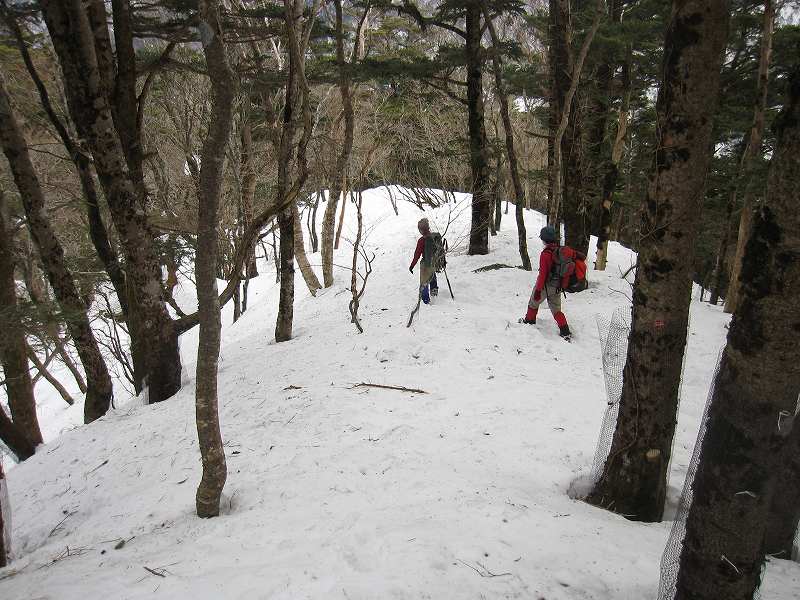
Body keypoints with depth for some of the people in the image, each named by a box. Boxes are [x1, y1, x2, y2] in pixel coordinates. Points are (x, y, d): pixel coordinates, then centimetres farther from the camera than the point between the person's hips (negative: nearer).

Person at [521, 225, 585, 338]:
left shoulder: (545, 254, -24)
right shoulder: (563, 250, -6)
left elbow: (543, 274, -24)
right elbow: (582, 257, 1)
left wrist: (538, 290, -18)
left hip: (546, 285, -6)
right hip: (558, 286, 6)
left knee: (533, 303, 20)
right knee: (556, 309, 16)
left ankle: (529, 321, 37)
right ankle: (565, 331, 9)